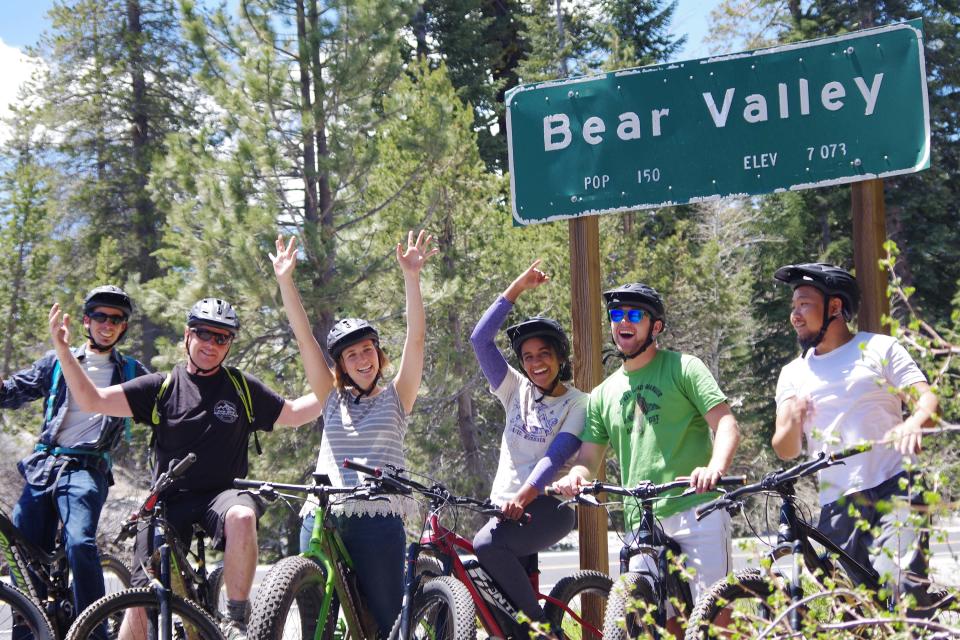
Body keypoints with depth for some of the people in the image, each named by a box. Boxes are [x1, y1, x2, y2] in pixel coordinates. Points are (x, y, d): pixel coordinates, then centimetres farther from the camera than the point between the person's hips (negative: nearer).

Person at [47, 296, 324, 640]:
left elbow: (293, 413, 18)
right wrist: (63, 350, -14)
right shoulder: (161, 387, 3)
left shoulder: (243, 388, 7)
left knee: (242, 516, -37)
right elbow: (92, 400, -2)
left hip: (222, 493, 0)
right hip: (170, 500, 1)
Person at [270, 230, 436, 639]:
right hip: (322, 518, 2)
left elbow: (416, 338, -4)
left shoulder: (396, 398, 8)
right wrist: (285, 281, -2)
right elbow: (304, 338, 6)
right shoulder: (333, 399, 13)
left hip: (379, 520, -2)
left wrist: (411, 277, -15)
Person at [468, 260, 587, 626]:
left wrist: (522, 498, -27)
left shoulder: (578, 403, 1)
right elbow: (481, 339, 6)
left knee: (487, 545, -31)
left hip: (549, 505, -5)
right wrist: (517, 288, 3)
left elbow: (555, 457, -13)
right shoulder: (516, 391, 14)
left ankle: (543, 629, -22)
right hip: (507, 506, 5)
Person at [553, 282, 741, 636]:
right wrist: (576, 475, -9)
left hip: (697, 510, -5)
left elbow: (726, 424, -6)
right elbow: (589, 457, 17)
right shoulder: (603, 394, 19)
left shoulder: (682, 368, 4)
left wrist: (715, 468, -27)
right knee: (661, 620, 2)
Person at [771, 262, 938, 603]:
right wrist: (792, 425, -15)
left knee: (898, 588, -24)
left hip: (894, 489, -4)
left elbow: (928, 399, -3)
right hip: (836, 506, 4)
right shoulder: (793, 373, 17)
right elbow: (786, 450, 10)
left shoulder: (879, 348, 8)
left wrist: (913, 424, -26)